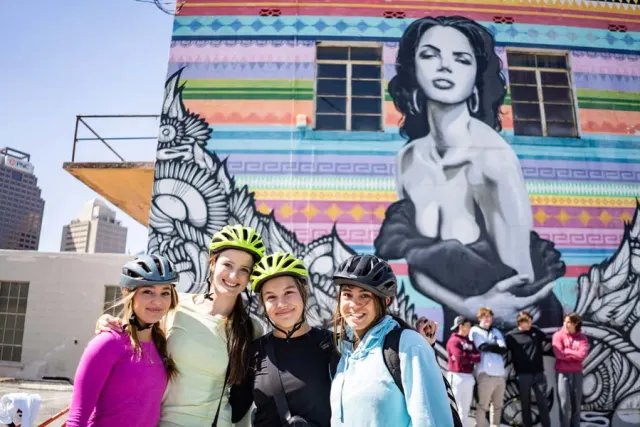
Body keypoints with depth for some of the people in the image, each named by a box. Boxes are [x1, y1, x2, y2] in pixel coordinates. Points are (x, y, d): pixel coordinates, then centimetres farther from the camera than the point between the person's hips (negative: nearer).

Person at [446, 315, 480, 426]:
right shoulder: (454, 340, -6)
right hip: (457, 376, -8)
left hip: (469, 377, 8)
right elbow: (460, 358, -17)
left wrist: (466, 357, -11)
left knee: (466, 407, 14)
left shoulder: (470, 342, 18)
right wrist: (471, 357, -5)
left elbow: (478, 357, 7)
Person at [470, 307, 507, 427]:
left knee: (498, 405, 12)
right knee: (483, 405, -5)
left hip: (500, 373, 6)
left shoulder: (496, 331, 18)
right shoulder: (475, 331, 4)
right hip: (486, 373, -6)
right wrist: (496, 346, 1)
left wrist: (489, 346, -6)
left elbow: (504, 349, 4)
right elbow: (483, 347, -11)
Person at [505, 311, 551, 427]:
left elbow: (547, 338, 25)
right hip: (523, 375, -2)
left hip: (538, 373, 2)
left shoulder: (536, 331, 5)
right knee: (525, 404, 8)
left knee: (543, 402, 5)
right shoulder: (511, 336, -5)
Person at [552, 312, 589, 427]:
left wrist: (566, 351, -10)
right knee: (565, 404, -2)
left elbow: (582, 355, -13)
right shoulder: (558, 335, -4)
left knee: (576, 403, 9)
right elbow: (559, 354, -16)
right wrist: (575, 354, -8)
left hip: (577, 373, 2)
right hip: (562, 373, -2)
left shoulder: (582, 337, 2)